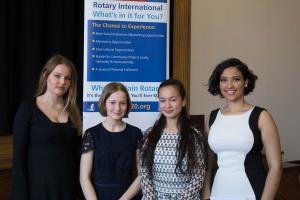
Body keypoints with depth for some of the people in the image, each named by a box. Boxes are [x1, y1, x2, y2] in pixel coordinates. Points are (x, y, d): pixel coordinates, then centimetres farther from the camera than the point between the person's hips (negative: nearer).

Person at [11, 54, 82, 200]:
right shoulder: (28, 108, -7)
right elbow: (19, 157, -10)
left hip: (68, 186, 4)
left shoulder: (73, 111, 6)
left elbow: (75, 154, 10)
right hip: (38, 186, -4)